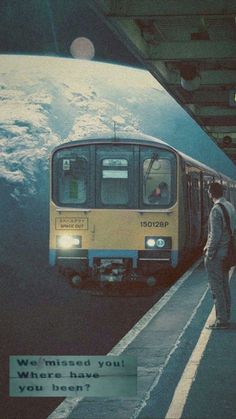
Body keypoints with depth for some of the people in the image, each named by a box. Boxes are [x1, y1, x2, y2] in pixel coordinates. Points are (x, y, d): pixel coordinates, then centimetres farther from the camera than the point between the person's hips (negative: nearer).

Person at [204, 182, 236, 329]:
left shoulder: (216, 210, -19)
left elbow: (215, 235, -21)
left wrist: (209, 254, -14)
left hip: (216, 254, -9)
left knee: (216, 287, -3)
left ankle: (222, 320, -2)